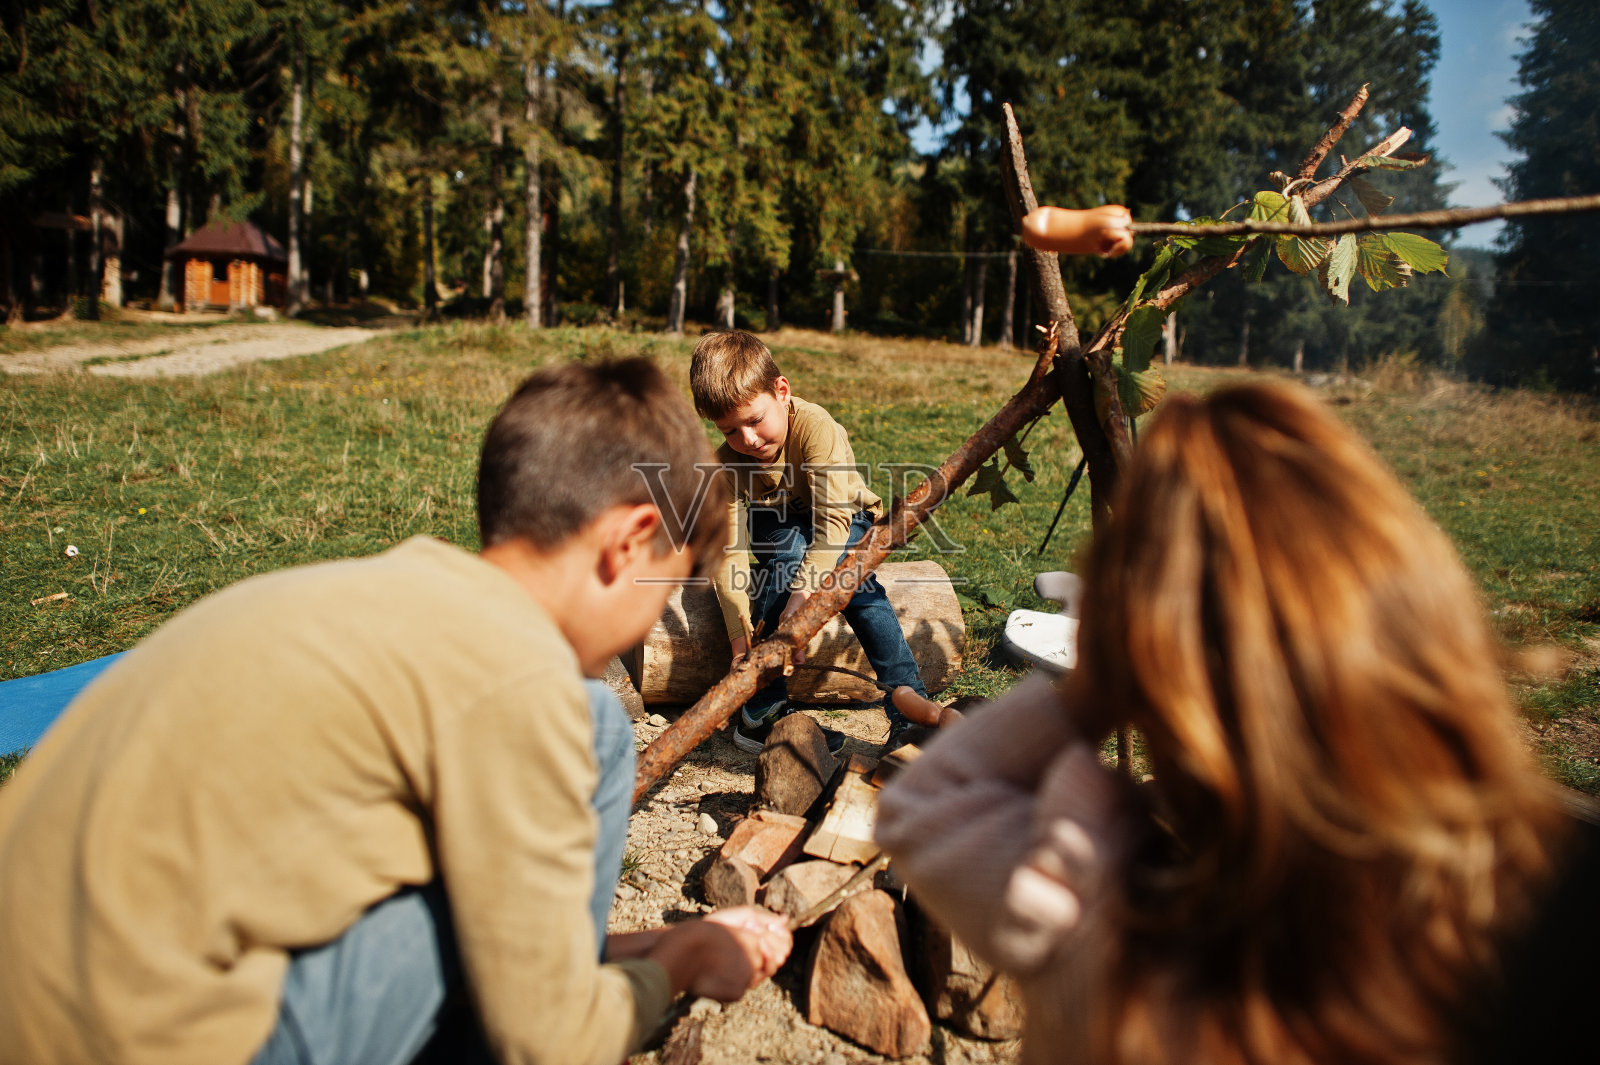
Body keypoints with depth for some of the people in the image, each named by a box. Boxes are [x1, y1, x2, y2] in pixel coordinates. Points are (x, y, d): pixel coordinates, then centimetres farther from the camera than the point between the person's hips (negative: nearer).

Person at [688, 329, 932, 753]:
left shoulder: (816, 426, -32)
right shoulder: (726, 463, -21)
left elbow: (834, 519, -39)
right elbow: (731, 551, -26)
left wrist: (802, 595, -51)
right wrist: (742, 639, -36)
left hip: (850, 525, -2)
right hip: (779, 532, 2)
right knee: (791, 546, -32)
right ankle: (760, 711, -30)